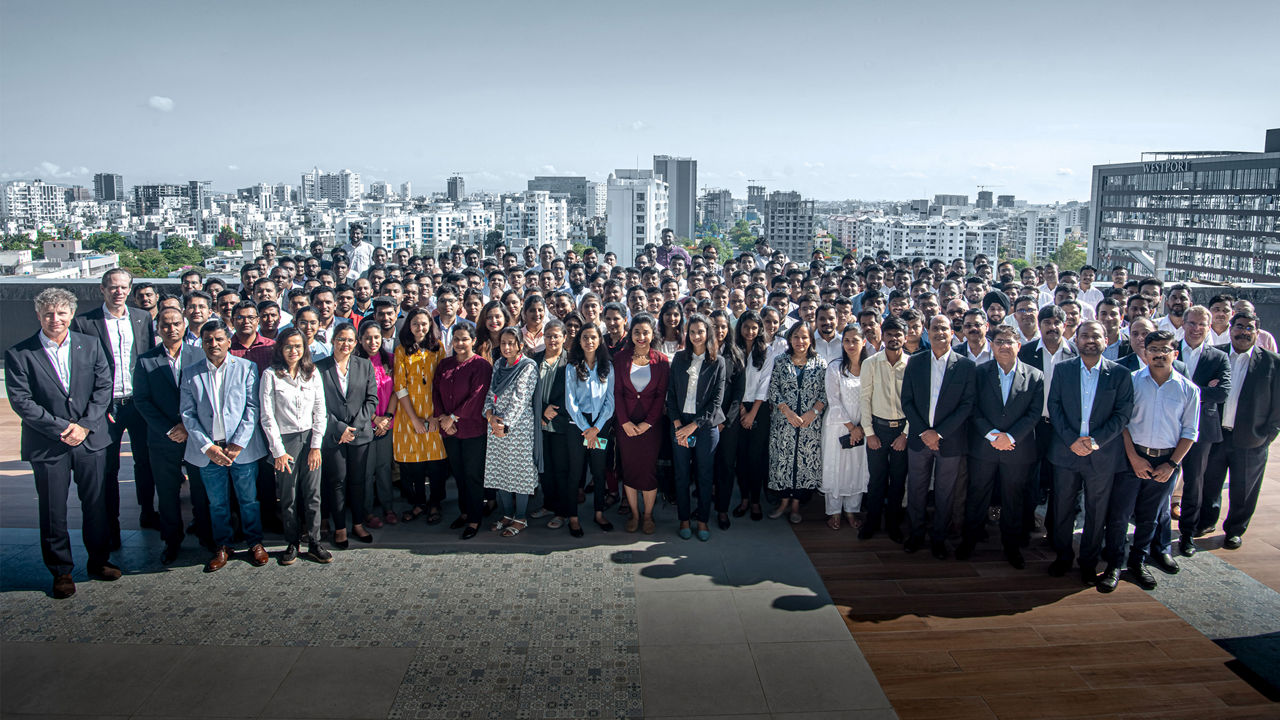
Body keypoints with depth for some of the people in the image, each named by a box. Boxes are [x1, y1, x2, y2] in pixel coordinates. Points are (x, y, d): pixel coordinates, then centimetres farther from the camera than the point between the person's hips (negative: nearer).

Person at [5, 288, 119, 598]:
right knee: (53, 512, 7)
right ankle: (61, 571, 23)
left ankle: (99, 560, 28)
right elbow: (21, 401, -9)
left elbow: (103, 387, 2)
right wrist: (61, 429, -15)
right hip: (47, 445, -2)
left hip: (91, 439, 2)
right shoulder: (18, 354, -4)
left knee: (96, 504, 11)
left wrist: (85, 426, -10)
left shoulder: (91, 345, 4)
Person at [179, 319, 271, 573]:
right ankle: (222, 546, 27)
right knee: (217, 503, 11)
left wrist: (238, 444, -11)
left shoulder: (246, 367, 0)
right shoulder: (190, 373, 5)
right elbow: (188, 414, 1)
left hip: (242, 448, -1)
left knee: (249, 499, 8)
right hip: (208, 450, 2)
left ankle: (255, 542, 25)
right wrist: (207, 447, -9)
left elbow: (252, 408, -4)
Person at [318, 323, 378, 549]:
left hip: (360, 433, 2)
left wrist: (355, 426, -8)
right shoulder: (320, 367, -1)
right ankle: (339, 528, 15)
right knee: (337, 482, 4)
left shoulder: (365, 366, 6)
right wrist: (339, 428, -12)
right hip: (332, 435, -2)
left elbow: (372, 399, 3)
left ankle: (358, 524, 23)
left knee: (358, 480, 10)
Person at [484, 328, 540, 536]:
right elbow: (490, 393, 8)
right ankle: (507, 514, 26)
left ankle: (520, 519, 14)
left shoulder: (528, 367, -9)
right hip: (496, 426, 6)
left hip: (519, 426, -6)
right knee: (500, 471, 11)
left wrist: (505, 424, -18)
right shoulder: (498, 364, 11)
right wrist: (490, 416, -9)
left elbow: (520, 400, -15)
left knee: (520, 472, 2)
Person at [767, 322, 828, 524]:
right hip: (783, 422, 0)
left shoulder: (820, 363, 3)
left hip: (811, 422, 0)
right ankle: (784, 502, 19)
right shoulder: (780, 361, 3)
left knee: (805, 461, 2)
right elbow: (773, 389, -1)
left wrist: (813, 412, -13)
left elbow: (825, 393, 1)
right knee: (783, 459, 3)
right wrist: (788, 412, -12)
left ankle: (796, 505, 16)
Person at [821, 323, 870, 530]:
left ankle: (851, 510, 20)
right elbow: (834, 401, -7)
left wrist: (861, 427, -5)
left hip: (862, 428, 2)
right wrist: (851, 426, -10)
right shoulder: (835, 368, -4)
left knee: (858, 467, 6)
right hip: (838, 426, -2)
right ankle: (834, 512, 14)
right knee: (835, 467, 3)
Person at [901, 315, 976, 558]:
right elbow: (906, 401, 1)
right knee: (916, 489, 11)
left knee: (945, 492, 9)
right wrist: (923, 431, -10)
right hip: (919, 438, 2)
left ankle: (938, 537, 25)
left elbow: (967, 404, -8)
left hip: (950, 440, -1)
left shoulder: (966, 365, -3)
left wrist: (939, 432, -14)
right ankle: (916, 533, 27)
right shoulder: (915, 362, 2)